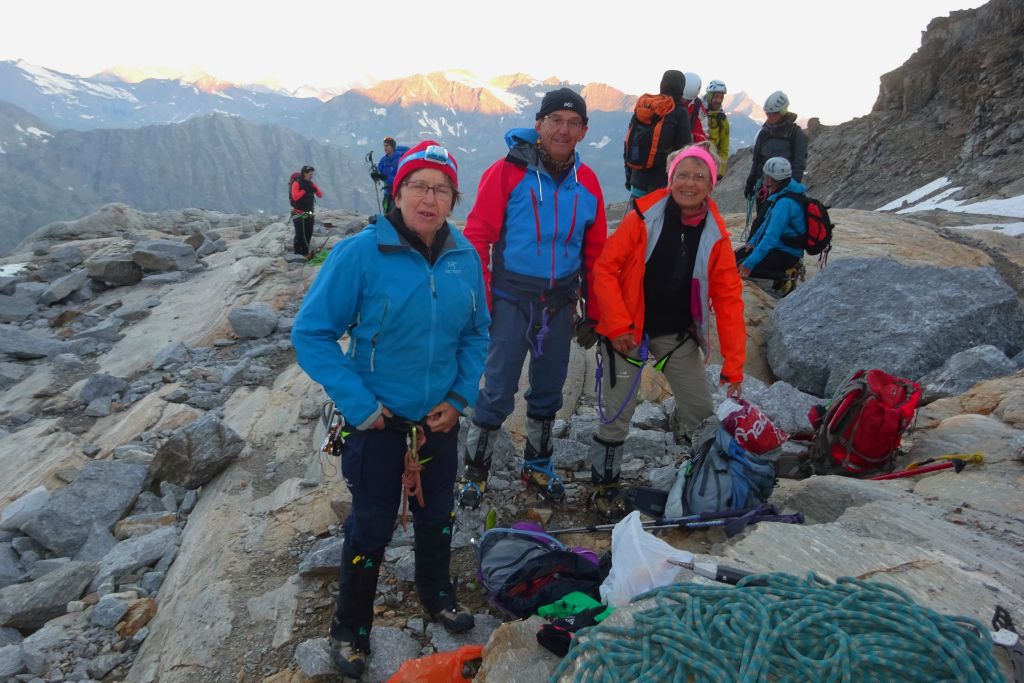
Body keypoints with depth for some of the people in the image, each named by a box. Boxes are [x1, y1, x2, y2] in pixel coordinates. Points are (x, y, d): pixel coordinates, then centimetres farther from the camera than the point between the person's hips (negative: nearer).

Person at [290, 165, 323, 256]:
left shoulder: (311, 184, 11)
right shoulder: (296, 183, -9)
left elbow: (321, 195, 6)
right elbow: (295, 197, -21)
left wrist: (315, 189, -12)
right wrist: (304, 190, -19)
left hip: (309, 214, 6)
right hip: (299, 214, -6)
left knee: (308, 234, 7)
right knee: (300, 234, -8)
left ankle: (305, 252, 17)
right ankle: (297, 253, -2)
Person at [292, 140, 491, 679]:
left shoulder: (465, 258, -5)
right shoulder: (361, 254, -19)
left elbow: (477, 333, 6)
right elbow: (311, 334, -15)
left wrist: (460, 396, -4)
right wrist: (360, 405, -18)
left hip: (440, 416, 4)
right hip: (378, 419, -4)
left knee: (437, 513, 21)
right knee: (372, 525, 9)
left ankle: (436, 593, 49)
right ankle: (350, 628, 35)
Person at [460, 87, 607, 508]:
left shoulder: (586, 182, 4)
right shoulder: (507, 173, -10)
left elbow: (595, 252, 9)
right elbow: (477, 238, -11)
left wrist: (593, 313, 10)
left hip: (560, 304, 4)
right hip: (512, 302, -4)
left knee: (548, 392, 15)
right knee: (497, 393, -1)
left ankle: (537, 466, 34)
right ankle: (475, 470, 19)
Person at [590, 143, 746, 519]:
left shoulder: (715, 233, -5)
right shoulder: (644, 217, -14)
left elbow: (728, 298, -4)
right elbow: (606, 268, -11)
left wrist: (733, 367, -7)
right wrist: (618, 326, -17)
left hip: (679, 336, 3)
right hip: (628, 332, -3)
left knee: (703, 413, 7)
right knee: (616, 414, 0)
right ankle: (604, 487, 21)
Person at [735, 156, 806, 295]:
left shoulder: (785, 203, -26)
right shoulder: (781, 195, 5)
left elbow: (771, 237, -30)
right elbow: (767, 223, 17)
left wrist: (749, 263, -31)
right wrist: (752, 242, 9)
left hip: (786, 254, -10)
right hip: (780, 246, 10)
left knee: (741, 269, -20)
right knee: (736, 256, 11)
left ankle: (784, 276, -10)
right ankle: (786, 269, 9)